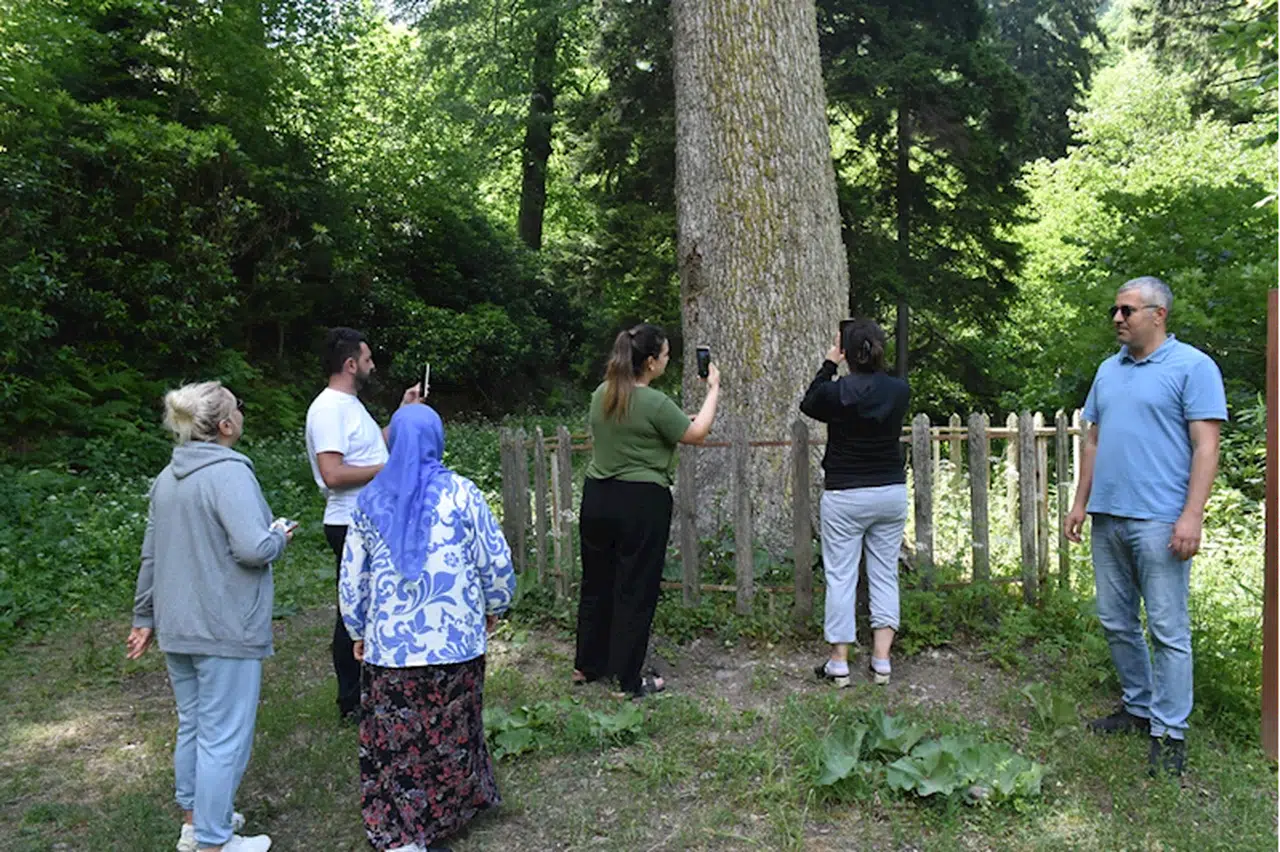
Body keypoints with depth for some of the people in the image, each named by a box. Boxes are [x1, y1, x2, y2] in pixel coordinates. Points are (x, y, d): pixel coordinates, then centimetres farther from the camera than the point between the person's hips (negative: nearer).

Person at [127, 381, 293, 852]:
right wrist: (279, 536, -5)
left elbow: (151, 555, 16)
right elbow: (254, 548, -26)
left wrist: (145, 617, 24)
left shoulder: (167, 477, 9)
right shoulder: (229, 472, -19)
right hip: (225, 629, -9)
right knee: (224, 737, 2)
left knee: (192, 726, 21)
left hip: (177, 627, 9)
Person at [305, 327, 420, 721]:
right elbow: (333, 474, -27)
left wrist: (404, 411, 20)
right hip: (352, 526, -10)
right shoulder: (328, 408, -19)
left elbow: (373, 446, 23)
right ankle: (351, 703, 14)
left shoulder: (350, 404, 14)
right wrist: (388, 468, -20)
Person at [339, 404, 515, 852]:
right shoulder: (460, 492, -6)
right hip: (454, 638, -1)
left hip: (389, 642, 1)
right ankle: (450, 808, 32)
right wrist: (495, 606, 14)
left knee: (394, 737, 9)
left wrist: (357, 630, 18)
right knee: (450, 730, 15)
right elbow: (496, 560, -3)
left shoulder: (370, 500, 2)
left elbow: (352, 576, 6)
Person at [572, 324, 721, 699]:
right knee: (636, 591, 4)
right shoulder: (655, 404, -17)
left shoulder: (601, 395, 4)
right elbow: (697, 433, -6)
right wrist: (713, 389, 4)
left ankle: (586, 665, 31)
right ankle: (629, 680, 14)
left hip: (596, 497, 7)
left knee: (596, 583, 18)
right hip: (641, 503, -7)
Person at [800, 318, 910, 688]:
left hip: (844, 496, -3)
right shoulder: (899, 391, -5)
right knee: (885, 574, 11)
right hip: (891, 492, 4)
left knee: (840, 576, 4)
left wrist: (829, 365, 11)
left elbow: (808, 404, 8)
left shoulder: (836, 392, -14)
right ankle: (881, 659, 13)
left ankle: (839, 662, 9)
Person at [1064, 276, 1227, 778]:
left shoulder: (1192, 366, -5)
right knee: (1116, 623, 14)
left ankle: (1168, 732, 9)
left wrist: (1192, 516, -17)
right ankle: (1138, 706, 30)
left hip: (1158, 522, -7)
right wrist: (1080, 502, 14)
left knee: (1168, 630, -1)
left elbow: (1206, 446, -10)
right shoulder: (1109, 370, 15)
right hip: (1107, 518, 7)